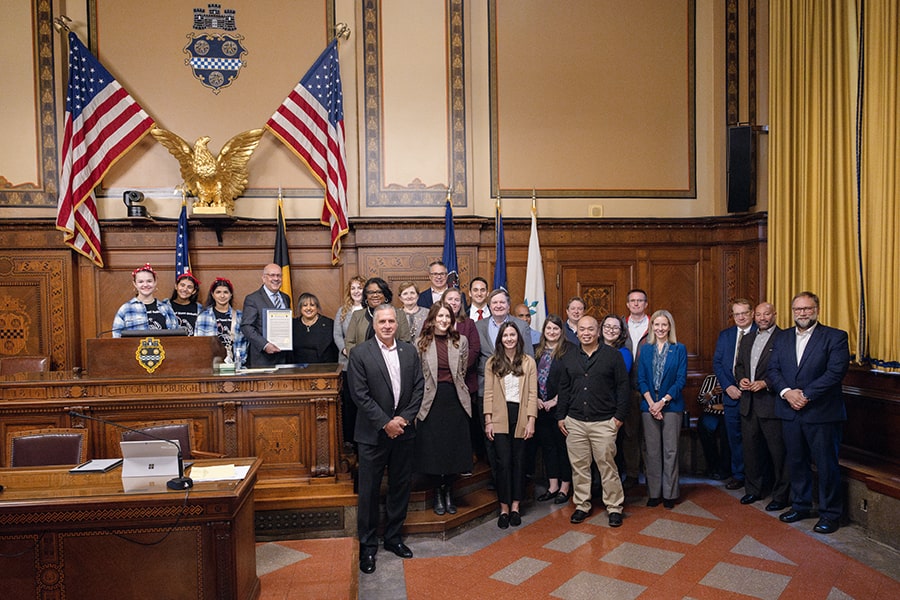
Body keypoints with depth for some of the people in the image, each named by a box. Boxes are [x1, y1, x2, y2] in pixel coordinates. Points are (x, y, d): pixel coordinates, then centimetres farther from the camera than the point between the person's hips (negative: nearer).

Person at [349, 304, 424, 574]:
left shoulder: (410, 351, 5)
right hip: (373, 433, -4)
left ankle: (393, 537, 30)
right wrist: (386, 423, -14)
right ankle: (367, 545, 19)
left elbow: (419, 387, 4)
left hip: (403, 431, 4)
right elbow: (359, 394, -12)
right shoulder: (360, 353, -7)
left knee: (401, 486, 13)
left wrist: (405, 418, -8)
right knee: (369, 490, 4)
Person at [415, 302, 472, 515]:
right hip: (431, 400, -1)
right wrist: (418, 402, 0)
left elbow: (462, 371, 12)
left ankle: (448, 492, 22)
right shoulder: (421, 343, 0)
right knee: (433, 448, 3)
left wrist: (454, 387, 9)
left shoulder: (461, 341, 5)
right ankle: (438, 493, 21)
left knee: (454, 446, 5)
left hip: (455, 399, 1)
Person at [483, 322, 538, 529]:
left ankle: (515, 506, 17)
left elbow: (532, 393, 2)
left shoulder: (528, 362, 5)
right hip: (500, 417, -1)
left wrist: (531, 421, -6)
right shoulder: (492, 362, 5)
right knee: (503, 462, -3)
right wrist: (488, 421, -4)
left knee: (519, 461, 6)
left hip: (521, 416, 1)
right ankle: (504, 508, 7)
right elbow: (488, 393, 2)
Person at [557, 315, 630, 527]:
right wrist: (560, 416, 8)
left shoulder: (613, 355, 0)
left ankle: (614, 508, 15)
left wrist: (619, 416, -5)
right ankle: (582, 506, 22)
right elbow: (563, 389, 14)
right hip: (575, 422, 3)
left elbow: (623, 386, 0)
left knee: (607, 466, 1)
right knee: (579, 467, 9)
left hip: (604, 422, -3)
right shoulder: (568, 358, 10)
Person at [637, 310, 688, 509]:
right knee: (652, 451, 6)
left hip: (671, 405, -2)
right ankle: (653, 493, 15)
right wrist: (651, 403, -9)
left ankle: (670, 494, 12)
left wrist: (663, 401, -12)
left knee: (670, 451, 2)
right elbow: (641, 379, 4)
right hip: (649, 406, 2)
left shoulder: (679, 349, 1)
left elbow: (681, 379, -4)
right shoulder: (646, 350, 8)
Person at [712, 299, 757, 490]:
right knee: (734, 437, 10)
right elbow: (717, 363, 7)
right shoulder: (725, 335, 9)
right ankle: (738, 475, 23)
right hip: (731, 394, 4)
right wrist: (727, 386, -5)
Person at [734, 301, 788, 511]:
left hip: (771, 403, -7)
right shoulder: (747, 339, 16)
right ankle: (753, 489, 28)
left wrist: (765, 383, -20)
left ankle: (781, 495, 14)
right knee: (750, 448, 15)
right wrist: (741, 379, 1)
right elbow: (739, 365, 20)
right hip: (748, 403, 7)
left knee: (778, 451, 2)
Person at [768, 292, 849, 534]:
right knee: (796, 462, 14)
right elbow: (773, 369, 6)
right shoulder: (783, 337, 11)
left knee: (826, 464, 4)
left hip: (821, 412, -5)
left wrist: (806, 395, -18)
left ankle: (830, 513, 18)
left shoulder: (835, 337, -5)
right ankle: (800, 506, 29)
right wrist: (787, 392, -12)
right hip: (790, 412, 5)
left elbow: (836, 372, -15)